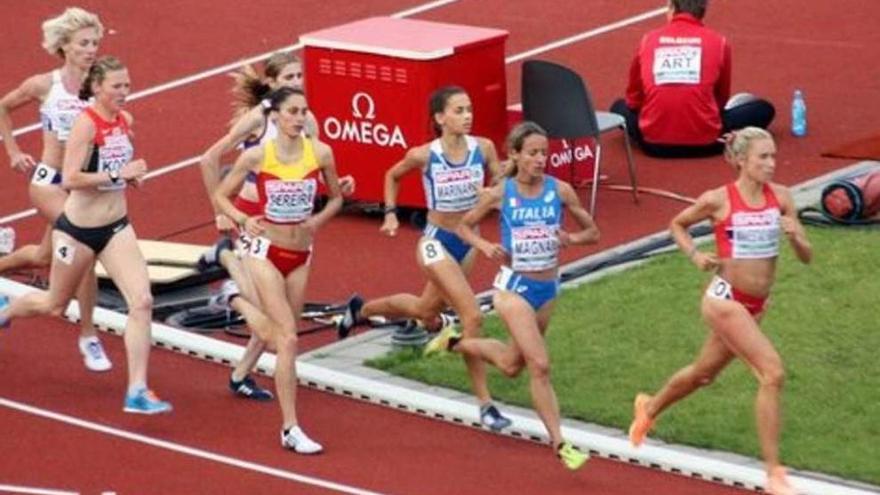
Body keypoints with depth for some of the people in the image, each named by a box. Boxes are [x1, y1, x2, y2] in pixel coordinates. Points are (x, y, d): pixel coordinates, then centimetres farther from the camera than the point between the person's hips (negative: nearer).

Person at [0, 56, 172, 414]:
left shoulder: (125, 120, 1)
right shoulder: (86, 123, -20)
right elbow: (69, 179, -27)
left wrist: (132, 176, 1)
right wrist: (117, 174, -30)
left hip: (117, 227, 5)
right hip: (78, 229, -5)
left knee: (141, 302, -12)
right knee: (55, 304, 16)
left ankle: (137, 391, -11)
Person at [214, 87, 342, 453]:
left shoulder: (320, 153, -5)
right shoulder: (257, 156, -11)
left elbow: (336, 198, 11)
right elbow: (221, 196, 2)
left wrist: (319, 219, -8)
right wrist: (243, 220, -16)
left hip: (300, 255, 4)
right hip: (266, 251, -4)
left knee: (280, 333, 13)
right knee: (287, 338, -13)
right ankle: (290, 429, -12)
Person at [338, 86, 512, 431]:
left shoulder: (483, 148, -11)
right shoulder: (424, 156, -17)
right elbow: (392, 175, 3)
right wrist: (390, 213, -4)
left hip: (468, 242, 6)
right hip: (436, 243, -6)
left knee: (427, 311, 26)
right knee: (472, 316, -18)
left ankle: (360, 310, 56)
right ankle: (485, 404, -10)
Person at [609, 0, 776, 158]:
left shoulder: (648, 40, 8)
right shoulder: (718, 42, 4)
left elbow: (633, 99, 17)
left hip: (654, 143, 1)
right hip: (704, 143, -1)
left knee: (619, 107, 32)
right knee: (764, 109, 20)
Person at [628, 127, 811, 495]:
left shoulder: (780, 198, -3)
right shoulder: (718, 200, -13)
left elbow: (806, 257, 0)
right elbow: (677, 224, 6)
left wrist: (795, 236, -21)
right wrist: (694, 255, -10)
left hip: (756, 306, 6)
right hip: (725, 299, -6)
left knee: (705, 372, 24)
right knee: (772, 372, -19)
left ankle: (650, 408, 54)